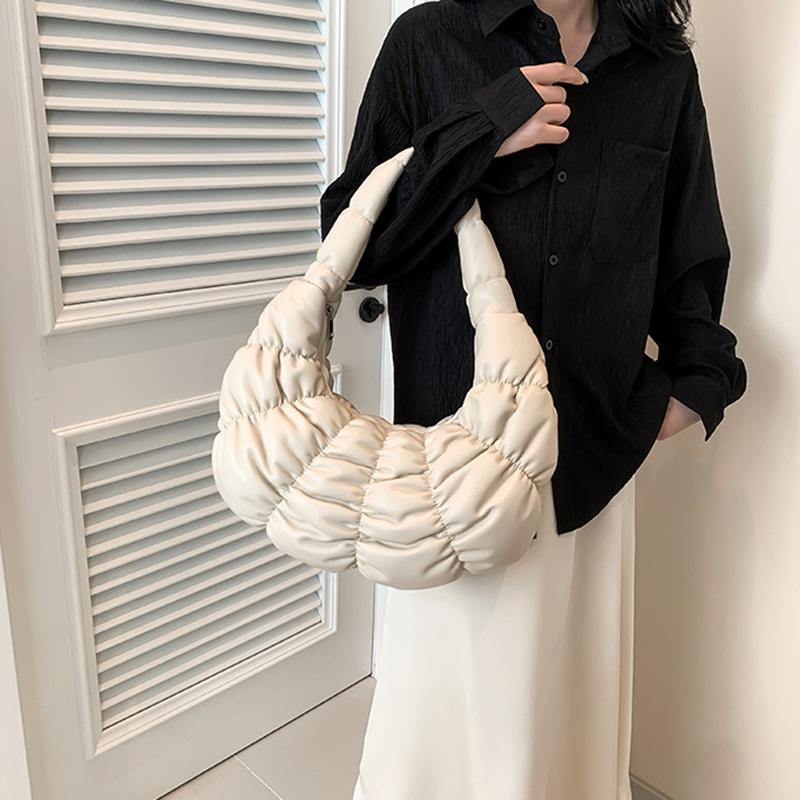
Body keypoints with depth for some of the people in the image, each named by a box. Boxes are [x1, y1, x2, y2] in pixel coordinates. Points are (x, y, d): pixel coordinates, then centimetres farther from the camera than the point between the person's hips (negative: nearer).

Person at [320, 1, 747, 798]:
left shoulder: (664, 71, 8)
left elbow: (689, 258, 17)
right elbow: (352, 243, -5)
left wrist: (698, 375, 6)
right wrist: (481, 135, -15)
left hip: (595, 448, 3)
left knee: (573, 691, 14)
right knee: (445, 698, 6)